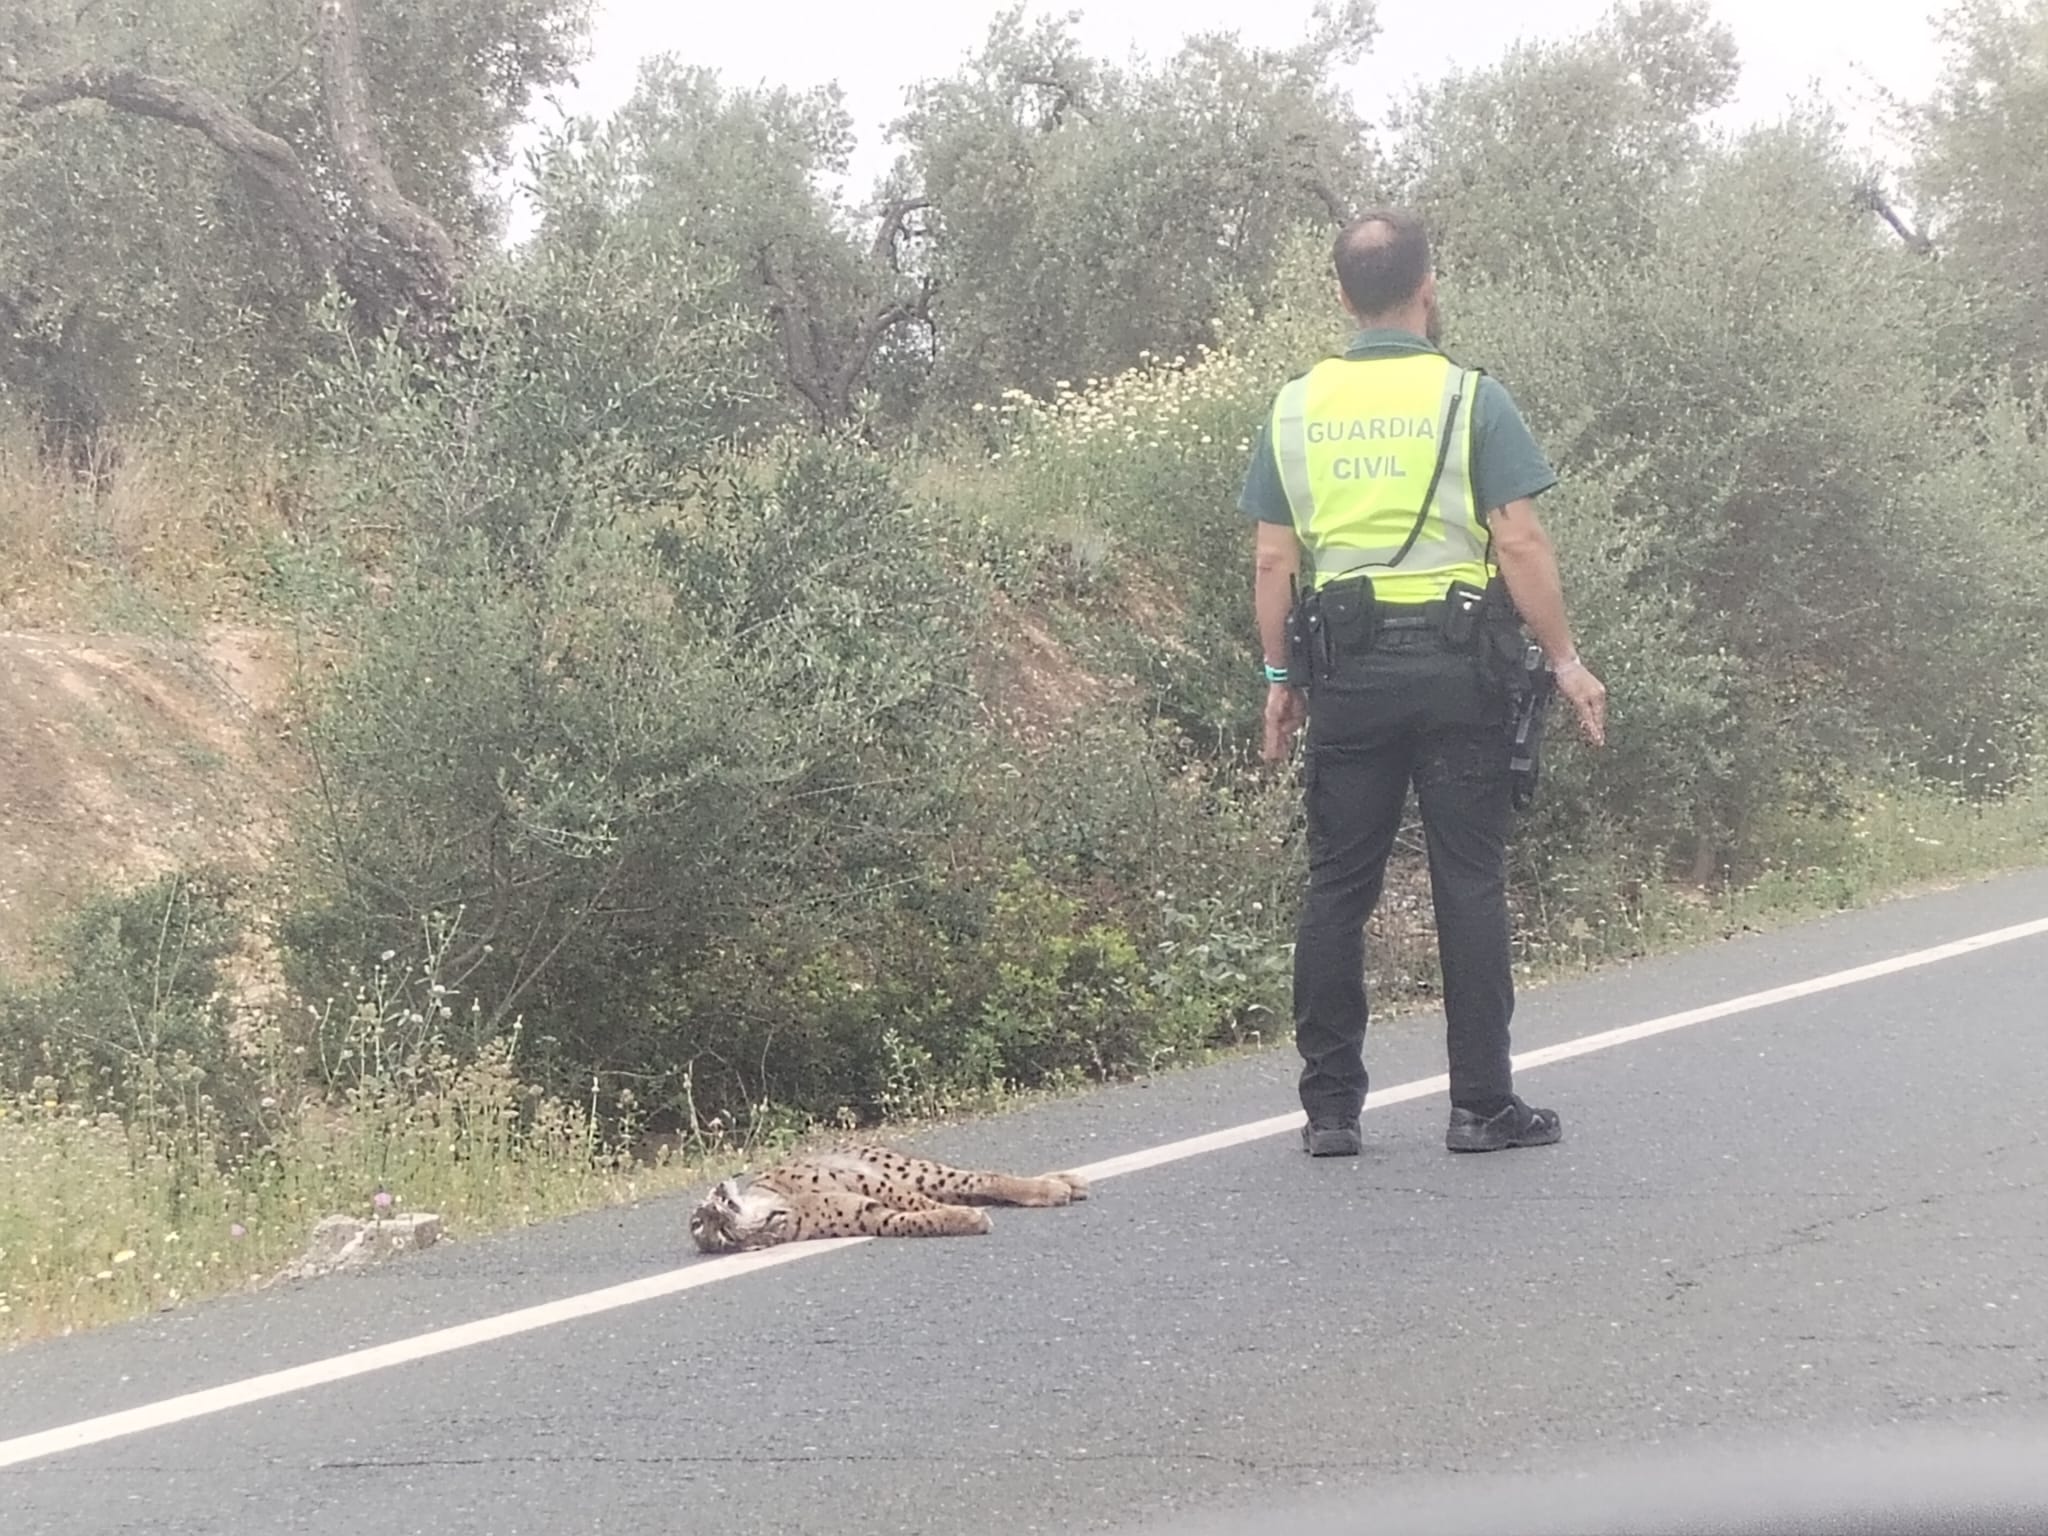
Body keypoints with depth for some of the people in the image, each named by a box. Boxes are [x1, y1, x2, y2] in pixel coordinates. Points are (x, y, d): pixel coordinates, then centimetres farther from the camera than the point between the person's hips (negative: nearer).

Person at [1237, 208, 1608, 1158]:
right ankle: (1482, 1104, 5)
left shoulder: (1296, 409, 6)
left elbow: (1273, 561, 5)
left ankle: (1330, 1106, 9)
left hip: (1344, 670, 3)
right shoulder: (1469, 399, -4)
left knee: (1337, 885, 7)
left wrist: (1280, 677, 13)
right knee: (1470, 883, 2)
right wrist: (1565, 661, -2)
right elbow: (1521, 545, -8)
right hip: (1456, 667, -3)